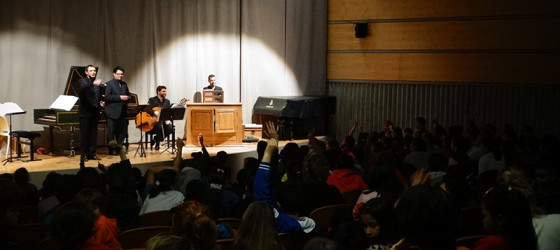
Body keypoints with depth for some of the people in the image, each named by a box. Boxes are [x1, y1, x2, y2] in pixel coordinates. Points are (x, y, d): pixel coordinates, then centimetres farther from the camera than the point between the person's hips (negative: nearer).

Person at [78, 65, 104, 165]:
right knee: (84, 134, -1)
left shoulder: (97, 83, 14)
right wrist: (93, 83, -41)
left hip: (94, 113, 5)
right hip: (85, 112, -5)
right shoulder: (82, 81, -4)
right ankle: (84, 154, 5)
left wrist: (100, 102, 3)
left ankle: (92, 153, 15)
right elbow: (82, 89, -28)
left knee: (93, 134, 8)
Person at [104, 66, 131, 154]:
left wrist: (127, 98, 1)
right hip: (112, 112, -6)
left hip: (122, 112, 6)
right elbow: (106, 97, -15)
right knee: (111, 133, 0)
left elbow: (128, 94, 25)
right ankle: (112, 150, 7)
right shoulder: (109, 84, -4)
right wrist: (119, 97, -20)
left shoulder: (124, 84, 17)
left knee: (122, 132, 9)